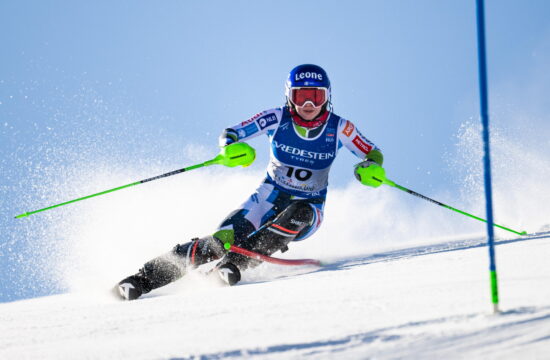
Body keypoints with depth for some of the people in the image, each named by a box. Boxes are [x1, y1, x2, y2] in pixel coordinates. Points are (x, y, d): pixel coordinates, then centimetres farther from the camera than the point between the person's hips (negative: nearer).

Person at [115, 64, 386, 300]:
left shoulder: (339, 128, -10)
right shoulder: (278, 119, -10)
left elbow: (373, 154, 0)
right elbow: (229, 135, -10)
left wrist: (371, 168, -24)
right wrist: (232, 148, -34)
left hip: (307, 211, 1)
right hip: (269, 200, -1)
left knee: (297, 215, -38)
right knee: (223, 240, -24)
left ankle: (237, 261, -42)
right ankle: (147, 276, -26)